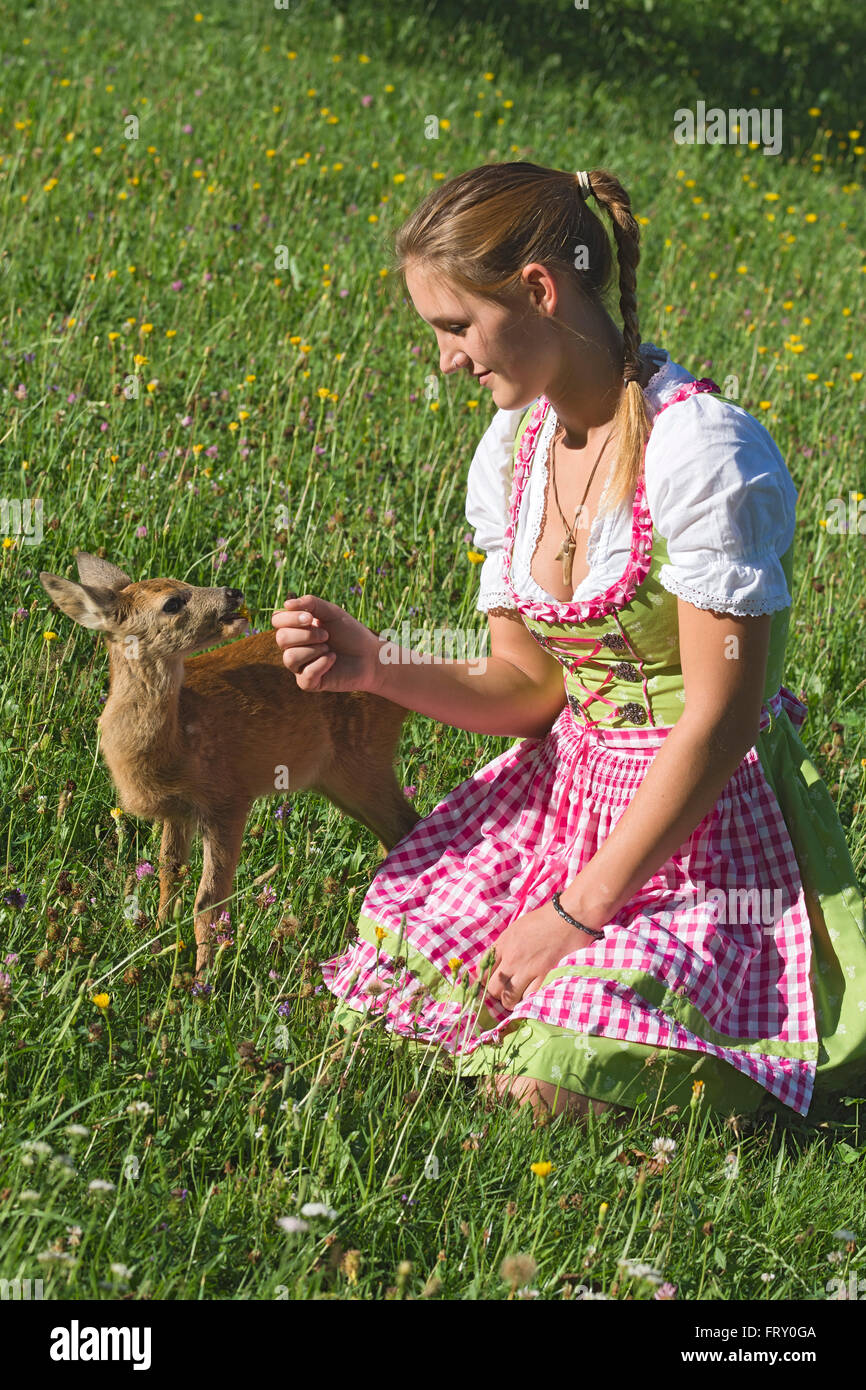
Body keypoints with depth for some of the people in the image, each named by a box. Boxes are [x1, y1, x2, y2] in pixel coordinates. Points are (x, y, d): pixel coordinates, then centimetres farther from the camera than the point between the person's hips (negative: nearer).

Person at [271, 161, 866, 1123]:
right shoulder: (511, 451, 3)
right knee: (391, 984, -7)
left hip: (708, 819, -7)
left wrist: (576, 914, -17)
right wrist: (377, 668, -9)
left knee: (552, 1085, -22)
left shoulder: (700, 453, -22)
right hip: (571, 790, 7)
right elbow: (529, 689, 10)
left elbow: (720, 722, -20)